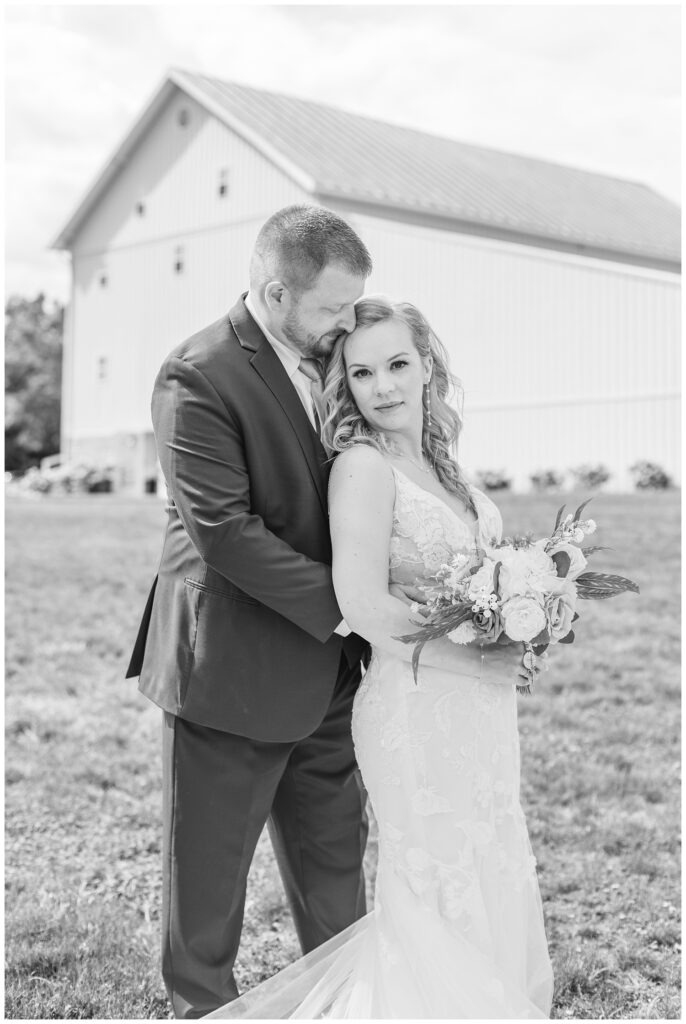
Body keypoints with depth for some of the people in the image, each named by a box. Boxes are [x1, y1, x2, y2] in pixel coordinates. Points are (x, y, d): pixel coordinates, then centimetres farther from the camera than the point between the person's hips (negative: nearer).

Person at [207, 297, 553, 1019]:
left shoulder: (436, 463, 9)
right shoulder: (362, 467, -16)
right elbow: (366, 609, -24)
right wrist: (483, 659, -17)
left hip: (479, 713, 9)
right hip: (418, 708, -8)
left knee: (492, 891, 19)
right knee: (442, 903, 2)